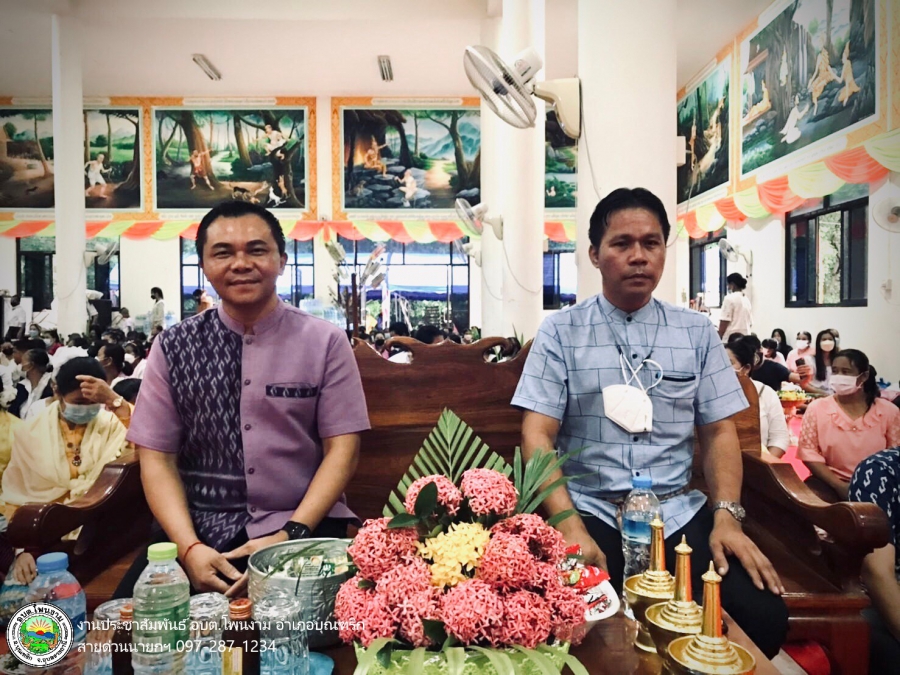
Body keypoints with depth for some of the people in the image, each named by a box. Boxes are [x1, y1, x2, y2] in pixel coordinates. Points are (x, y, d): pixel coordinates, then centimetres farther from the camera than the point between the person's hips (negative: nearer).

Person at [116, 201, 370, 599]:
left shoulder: (325, 342, -1)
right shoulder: (172, 348, 4)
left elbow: (342, 450, -3)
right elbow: (156, 456, 2)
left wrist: (290, 536, -15)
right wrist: (190, 547, -12)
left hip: (303, 524, -2)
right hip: (201, 527, 2)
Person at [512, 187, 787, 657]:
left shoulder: (697, 332, 10)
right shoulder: (560, 331, 1)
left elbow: (719, 431, 9)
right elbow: (537, 434, -6)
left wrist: (726, 516, -7)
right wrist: (571, 528, -18)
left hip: (679, 513, 3)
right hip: (590, 511, -3)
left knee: (762, 617, -18)